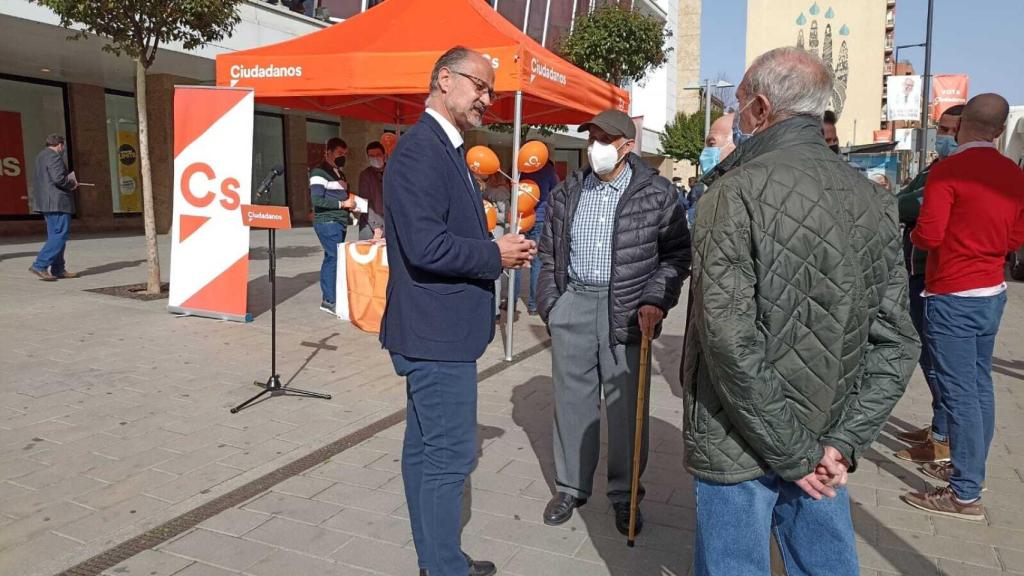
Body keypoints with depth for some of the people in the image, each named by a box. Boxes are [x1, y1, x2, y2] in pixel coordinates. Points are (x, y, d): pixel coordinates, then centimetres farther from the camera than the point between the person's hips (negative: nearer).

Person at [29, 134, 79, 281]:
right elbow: (59, 179, -22)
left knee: (54, 235, 12)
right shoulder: (54, 156, -11)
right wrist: (72, 185, -3)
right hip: (57, 202, -11)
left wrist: (69, 180, 17)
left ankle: (58, 269, 13)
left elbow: (40, 180, 23)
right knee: (60, 234, -10)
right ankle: (39, 265, -15)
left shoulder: (40, 156, 20)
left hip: (45, 202, 11)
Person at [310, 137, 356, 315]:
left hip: (339, 222, 9)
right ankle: (330, 300, -7)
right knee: (336, 257, -12)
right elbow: (317, 200, -17)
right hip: (327, 222, -9)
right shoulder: (320, 172, -9)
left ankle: (327, 299, 14)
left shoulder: (338, 173, 20)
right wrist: (342, 203, -14)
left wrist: (350, 202, 10)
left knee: (331, 258, 9)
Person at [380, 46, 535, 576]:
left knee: (426, 448, 17)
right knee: (450, 453, 0)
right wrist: (496, 255, -14)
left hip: (435, 327, 11)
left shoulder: (444, 148, 15)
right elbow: (425, 246, -26)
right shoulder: (420, 150, -17)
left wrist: (497, 248, 4)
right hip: (437, 329, -11)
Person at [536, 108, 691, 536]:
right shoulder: (567, 193, 10)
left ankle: (625, 493, 21)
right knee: (572, 397, 9)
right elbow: (549, 252, 15)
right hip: (573, 303, 3)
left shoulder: (656, 194, 0)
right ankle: (570, 485, 24)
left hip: (626, 308, -3)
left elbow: (677, 254, 2)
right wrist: (549, 303, 8)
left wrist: (656, 299, -11)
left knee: (625, 404, 4)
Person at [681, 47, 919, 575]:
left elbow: (730, 339, -22)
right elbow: (896, 341, 1)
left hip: (738, 445, -6)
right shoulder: (874, 200, 3)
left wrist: (794, 452, -13)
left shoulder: (737, 193, -16)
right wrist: (844, 442, -3)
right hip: (825, 440, 6)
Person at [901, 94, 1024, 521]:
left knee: (959, 392, -4)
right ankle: (968, 470, 29)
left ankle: (965, 495, 2)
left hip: (952, 297, -8)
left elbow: (928, 236, -18)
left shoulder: (948, 170, -15)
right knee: (980, 386, 16)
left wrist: (912, 235, 3)